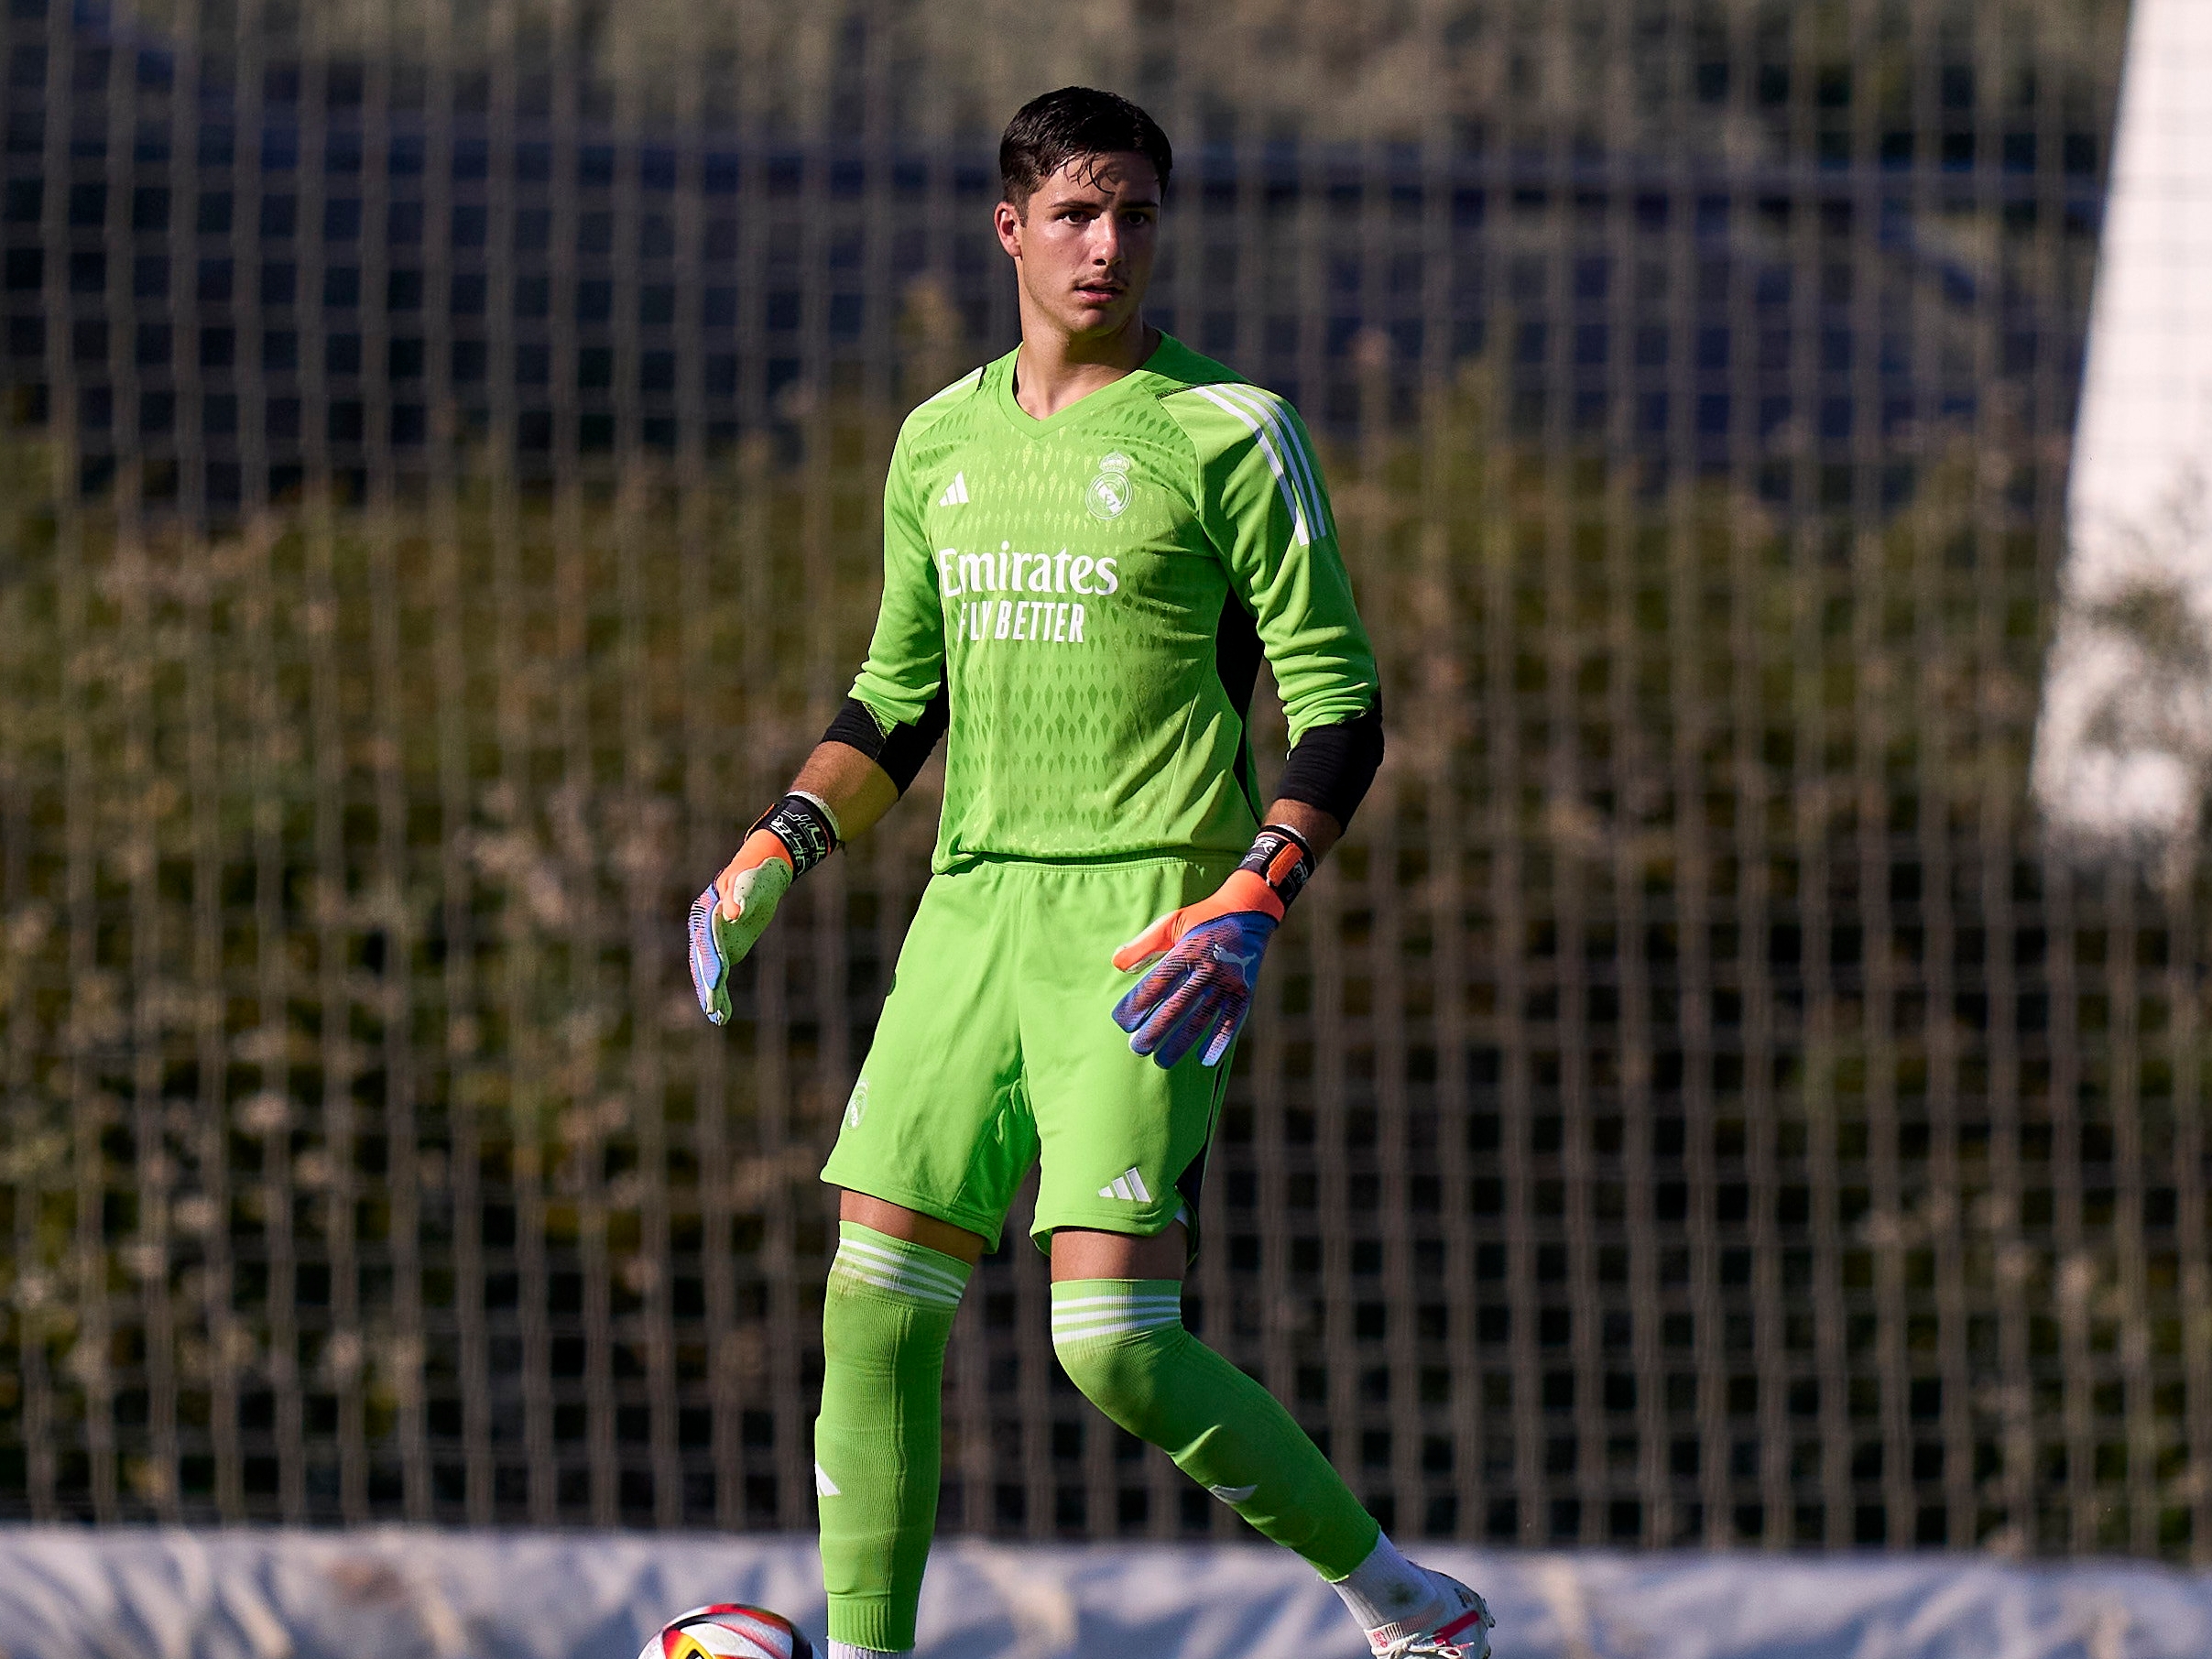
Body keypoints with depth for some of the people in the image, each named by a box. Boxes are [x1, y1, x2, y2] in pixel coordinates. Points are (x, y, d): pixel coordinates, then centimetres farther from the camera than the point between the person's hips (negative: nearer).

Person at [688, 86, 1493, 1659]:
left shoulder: (1227, 434, -3)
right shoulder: (943, 441, 14)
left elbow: (1338, 703, -5)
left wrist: (1250, 908, -18)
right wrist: (773, 854, 10)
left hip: (1144, 934, -6)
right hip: (973, 908, 6)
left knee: (1115, 1342, -15)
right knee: (876, 1304, -1)